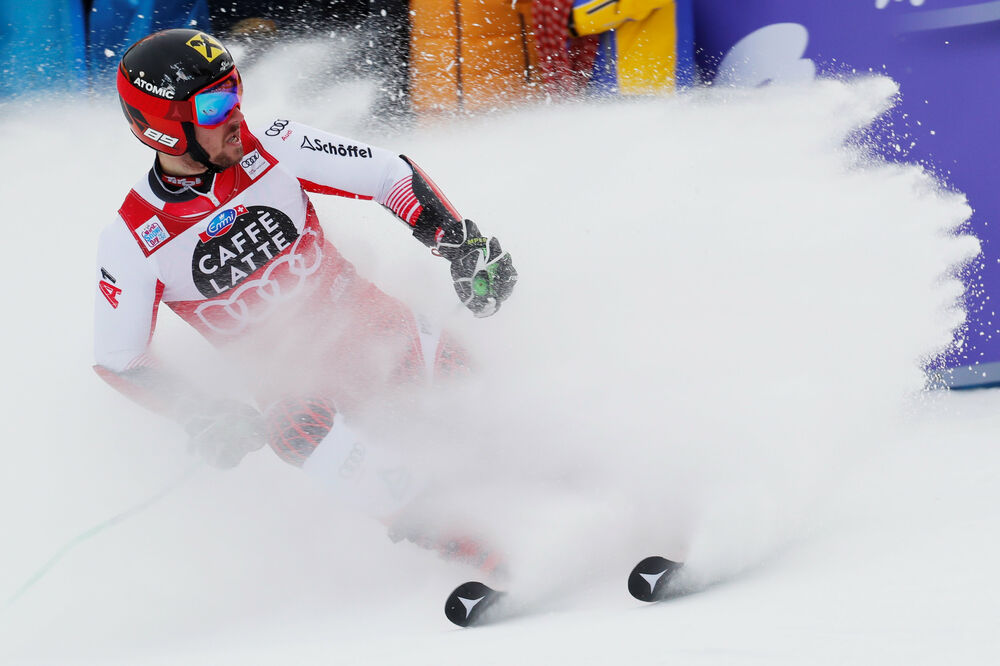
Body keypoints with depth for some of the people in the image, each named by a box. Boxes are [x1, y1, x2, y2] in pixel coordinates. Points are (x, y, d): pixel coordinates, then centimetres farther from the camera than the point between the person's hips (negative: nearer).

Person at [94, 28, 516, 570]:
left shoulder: (273, 149, -9)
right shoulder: (132, 243, -13)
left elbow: (392, 175, -6)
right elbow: (115, 360, -4)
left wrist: (462, 243, -20)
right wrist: (198, 415, -18)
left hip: (367, 324, 1)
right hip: (288, 376, -1)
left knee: (453, 366, -16)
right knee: (297, 424, -24)